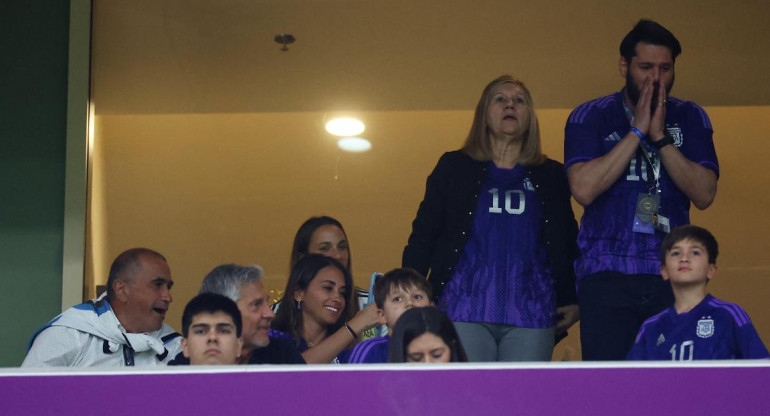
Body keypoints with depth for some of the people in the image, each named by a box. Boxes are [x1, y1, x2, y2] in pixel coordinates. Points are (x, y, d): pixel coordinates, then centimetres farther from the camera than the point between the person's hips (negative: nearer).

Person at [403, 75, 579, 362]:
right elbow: (423, 236, 10)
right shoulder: (455, 168, 13)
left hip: (530, 315, 1)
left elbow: (568, 246, 21)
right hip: (465, 309, -1)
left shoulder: (550, 177, 18)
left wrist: (571, 300, 10)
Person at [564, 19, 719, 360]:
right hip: (607, 275, -2)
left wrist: (660, 137, -10)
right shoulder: (590, 118, 3)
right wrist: (637, 131, -10)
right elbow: (583, 189, -14)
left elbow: (704, 194, -3)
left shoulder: (689, 118, 10)